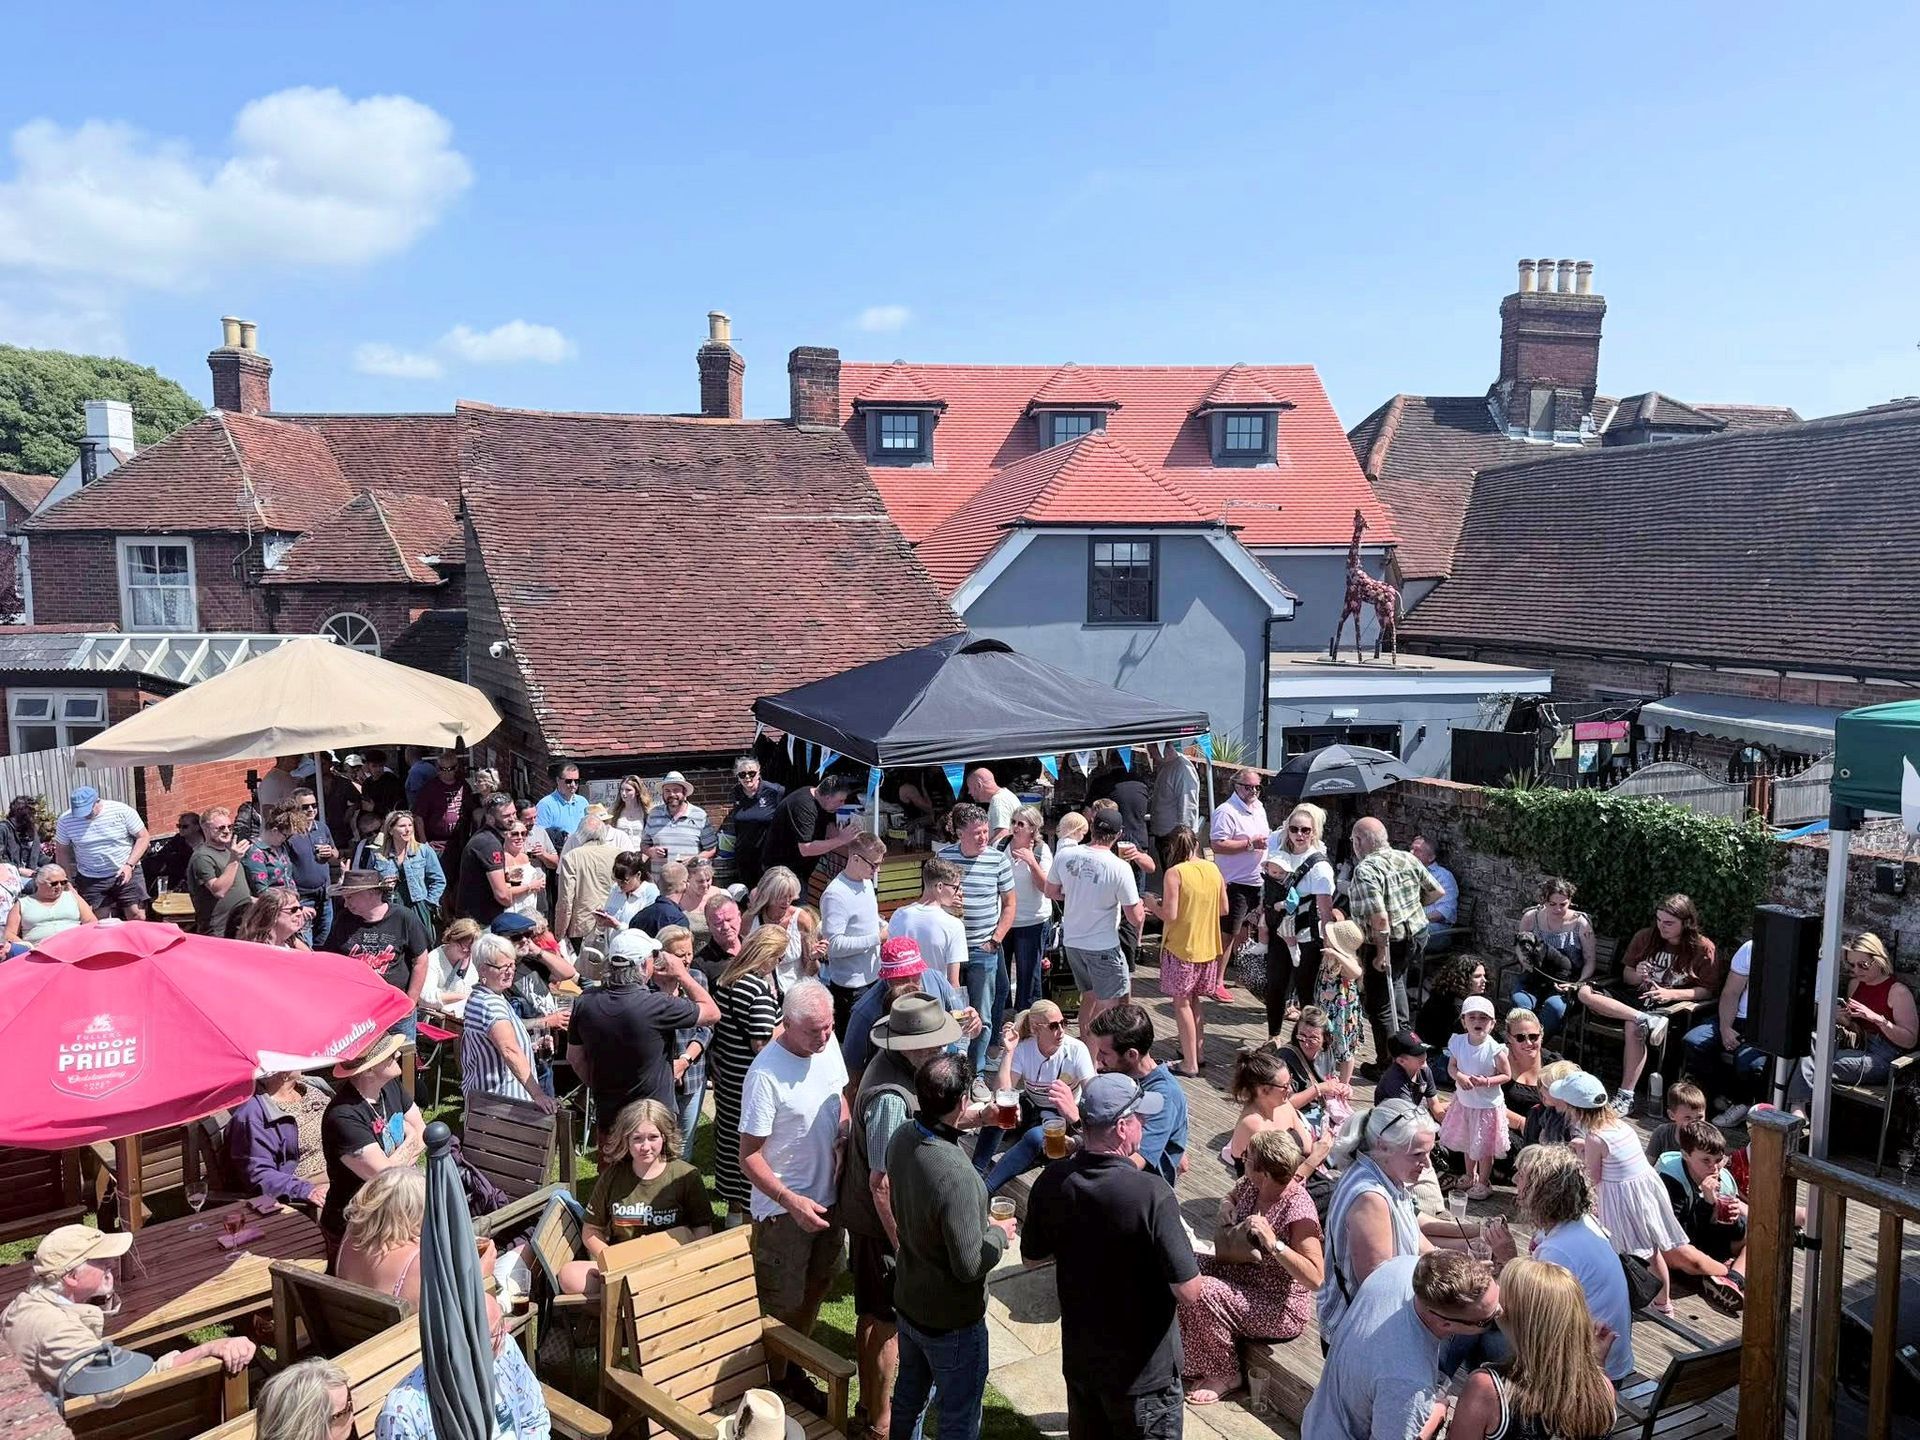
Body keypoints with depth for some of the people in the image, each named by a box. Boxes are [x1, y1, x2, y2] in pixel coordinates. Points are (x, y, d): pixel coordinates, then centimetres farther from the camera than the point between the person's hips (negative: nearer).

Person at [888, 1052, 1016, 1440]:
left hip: (907, 1302, 7)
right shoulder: (957, 1177, -37)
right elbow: (969, 1265, -28)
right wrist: (999, 1235, -10)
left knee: (909, 1394, 29)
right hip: (951, 1321, -7)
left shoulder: (902, 1139, -12)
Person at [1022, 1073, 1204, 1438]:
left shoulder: (1050, 1183, -12)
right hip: (1142, 1370, -4)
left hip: (1078, 1359, 4)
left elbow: (1032, 1256, 4)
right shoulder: (1151, 1195, -29)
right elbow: (1189, 1293, -24)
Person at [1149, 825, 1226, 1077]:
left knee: (1182, 1003, 5)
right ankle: (1198, 1051, 31)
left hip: (1181, 948, -6)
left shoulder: (1174, 873, -17)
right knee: (1194, 999, 22)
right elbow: (1224, 909, 6)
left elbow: (1169, 915, -20)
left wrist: (1152, 904, -1)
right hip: (1208, 947, 6)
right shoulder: (1213, 869, 0)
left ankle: (1190, 1064, 7)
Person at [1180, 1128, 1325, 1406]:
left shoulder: (1298, 1209, -27)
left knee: (1201, 1292, -24)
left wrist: (1273, 1243, -38)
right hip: (1241, 1275, 8)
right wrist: (1226, 1207, -4)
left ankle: (1225, 1375, 0)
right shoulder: (1252, 1185, -6)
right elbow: (1231, 1197, 19)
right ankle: (1193, 1357, 9)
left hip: (1281, 1309, -8)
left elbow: (1315, 1279, -31)